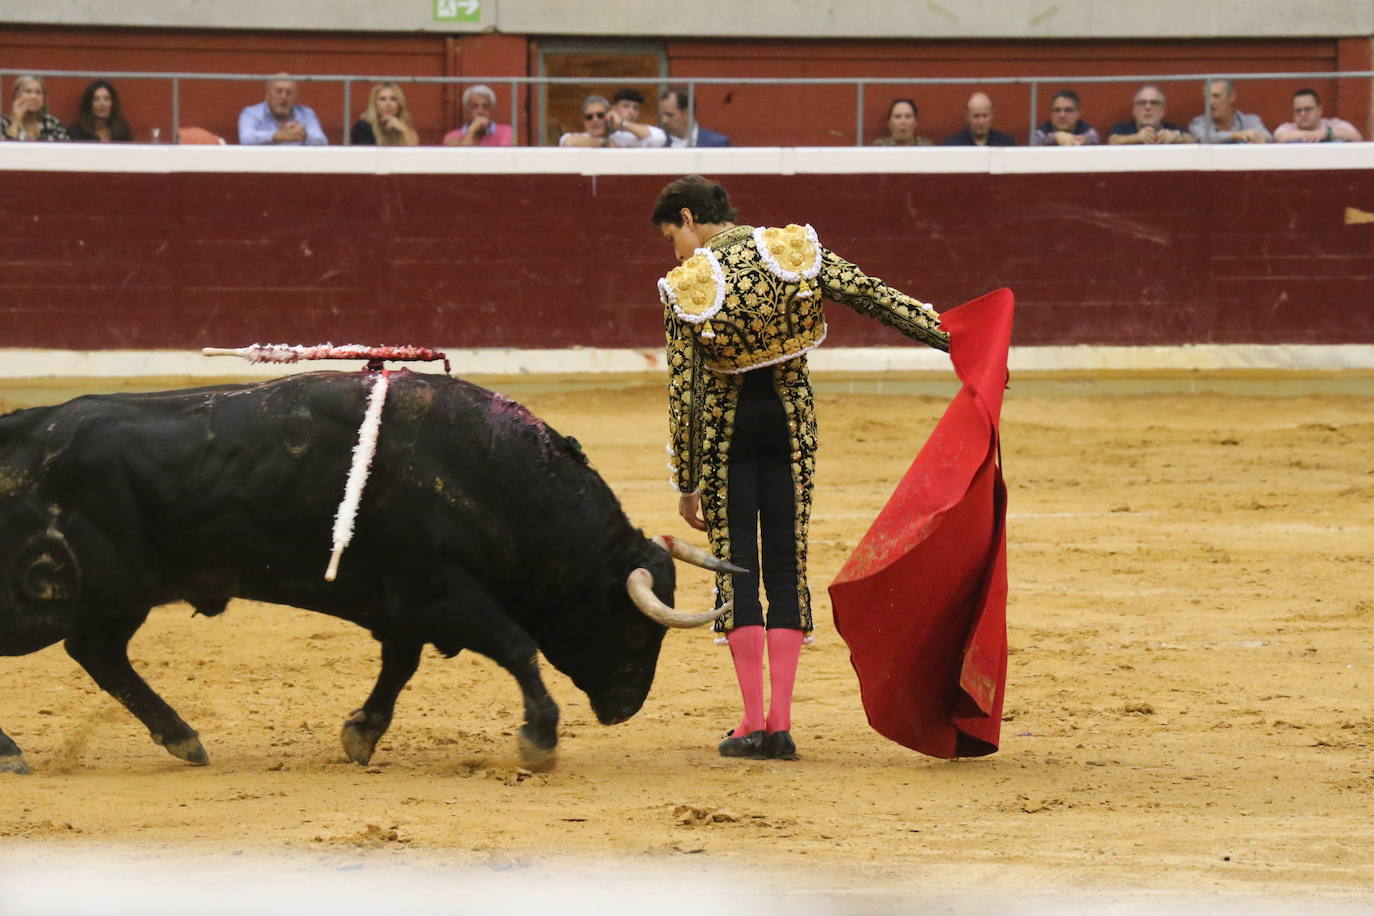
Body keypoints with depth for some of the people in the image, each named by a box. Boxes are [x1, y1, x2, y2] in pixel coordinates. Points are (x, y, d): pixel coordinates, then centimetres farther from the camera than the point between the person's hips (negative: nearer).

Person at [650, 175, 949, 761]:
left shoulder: (686, 289, -11)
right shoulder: (795, 251, -4)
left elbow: (682, 394, -10)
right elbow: (877, 298, -5)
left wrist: (687, 484, -3)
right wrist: (955, 339, -1)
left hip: (725, 427, -3)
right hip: (790, 421, 3)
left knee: (735, 562, 5)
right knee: (787, 563, 8)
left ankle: (753, 722, 0)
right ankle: (780, 722, 2)